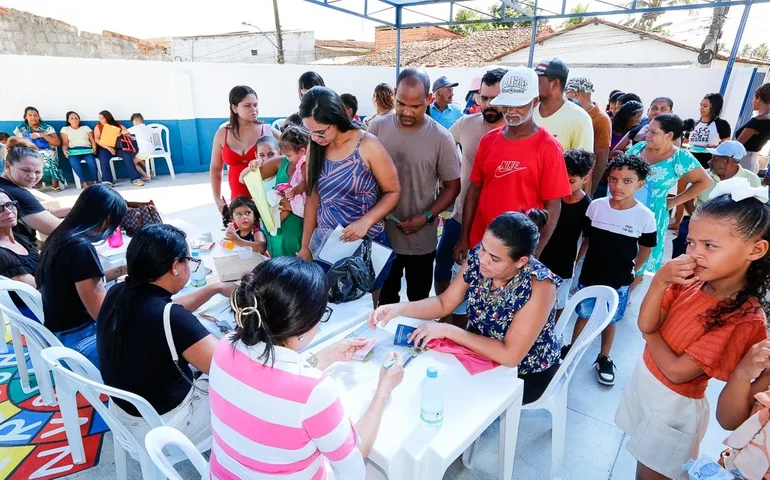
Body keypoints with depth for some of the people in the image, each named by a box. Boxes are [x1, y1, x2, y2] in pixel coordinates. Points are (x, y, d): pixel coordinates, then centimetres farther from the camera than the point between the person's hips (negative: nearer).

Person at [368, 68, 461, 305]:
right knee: (385, 299, 22)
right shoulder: (377, 127, -5)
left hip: (420, 240, -2)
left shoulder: (441, 138, -11)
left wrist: (427, 217, -17)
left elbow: (452, 186, -3)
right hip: (381, 234, 2)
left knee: (418, 302, 17)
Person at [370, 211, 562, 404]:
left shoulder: (538, 286, -33)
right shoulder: (478, 257, -18)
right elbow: (445, 303, -8)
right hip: (480, 351, 5)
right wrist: (398, 308, -24)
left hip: (525, 371, -4)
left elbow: (510, 355, -32)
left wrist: (447, 330, -33)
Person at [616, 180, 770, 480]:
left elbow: (677, 371, -24)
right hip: (644, 380, 5)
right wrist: (659, 281, -26)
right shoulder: (691, 282, -10)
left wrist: (650, 332, -10)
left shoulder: (744, 320, -26)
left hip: (672, 407, -5)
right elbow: (645, 323, -14)